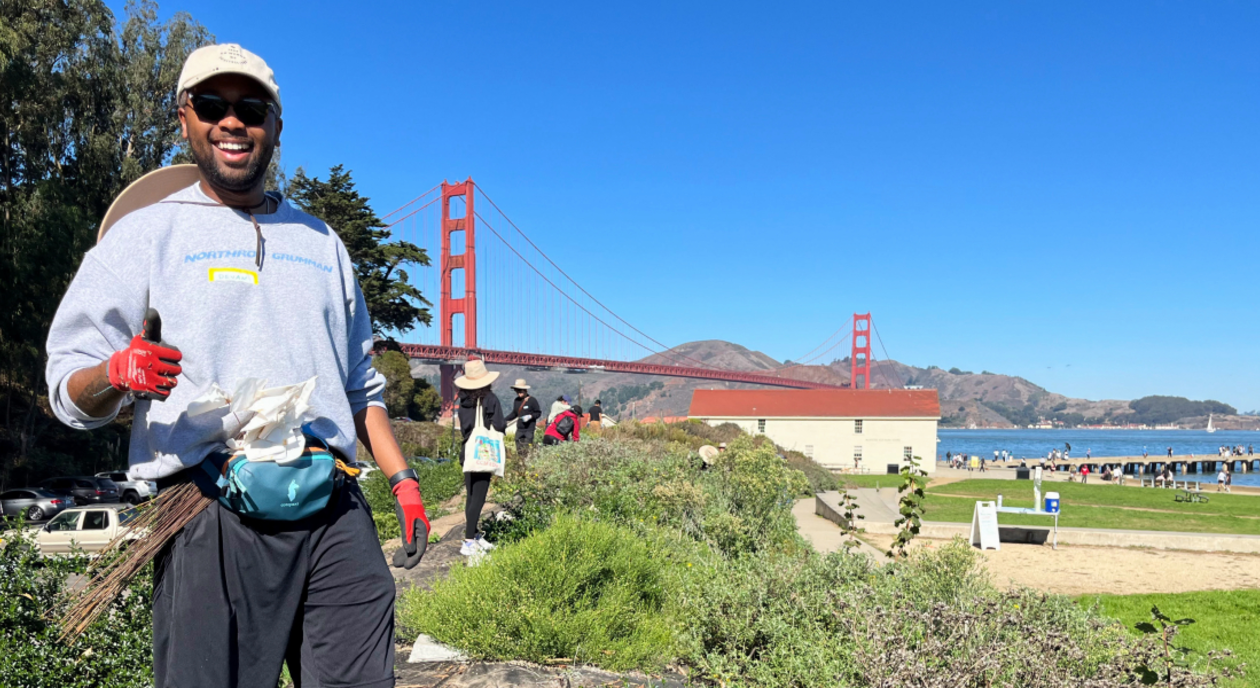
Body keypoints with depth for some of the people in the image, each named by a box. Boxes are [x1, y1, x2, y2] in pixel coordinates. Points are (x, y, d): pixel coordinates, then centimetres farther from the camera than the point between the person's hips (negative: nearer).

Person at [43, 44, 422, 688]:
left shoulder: (322, 242, 21)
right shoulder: (144, 234, 9)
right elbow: (69, 389, 3)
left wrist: (402, 478, 13)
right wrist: (116, 373, -20)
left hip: (337, 513, 4)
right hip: (212, 514, -3)